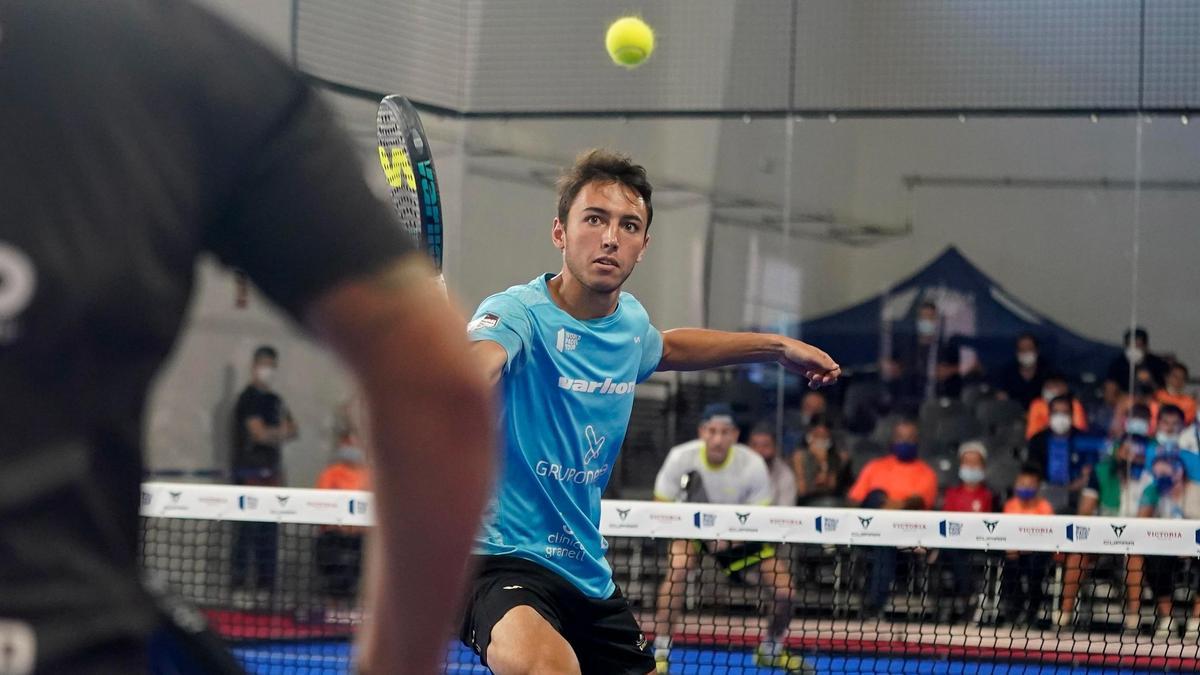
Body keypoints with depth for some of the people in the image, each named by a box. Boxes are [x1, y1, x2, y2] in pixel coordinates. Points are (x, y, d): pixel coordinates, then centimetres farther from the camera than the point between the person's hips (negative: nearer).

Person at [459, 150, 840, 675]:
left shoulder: (630, 321, 6)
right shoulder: (521, 314, -17)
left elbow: (665, 347, 33)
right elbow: (475, 370, -42)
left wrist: (777, 348, 36)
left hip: (587, 571, 8)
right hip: (502, 559, -8)